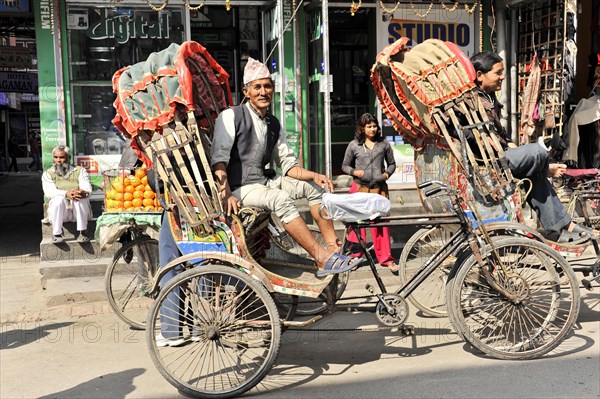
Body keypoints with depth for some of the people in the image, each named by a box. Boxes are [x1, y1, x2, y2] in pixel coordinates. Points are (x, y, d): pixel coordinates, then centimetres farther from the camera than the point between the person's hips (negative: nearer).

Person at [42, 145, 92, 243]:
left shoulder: (80, 171, 10)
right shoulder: (48, 174, 10)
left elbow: (88, 189, -7)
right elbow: (49, 192, -10)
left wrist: (83, 192, -34)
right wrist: (66, 193, -31)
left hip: (80, 211, 0)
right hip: (60, 211, 0)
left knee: (80, 198, -31)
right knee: (58, 198, -31)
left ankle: (83, 232, -27)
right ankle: (57, 234, -27)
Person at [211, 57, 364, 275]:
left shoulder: (273, 124, 12)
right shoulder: (231, 116, -9)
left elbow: (287, 163, 14)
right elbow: (219, 156, -21)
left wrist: (314, 175, -3)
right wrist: (225, 192, -34)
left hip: (264, 181, 8)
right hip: (240, 188, -8)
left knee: (312, 186, 0)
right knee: (281, 199, -32)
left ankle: (334, 248, -6)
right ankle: (322, 259, -32)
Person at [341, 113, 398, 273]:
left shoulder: (384, 144, 8)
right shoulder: (354, 145, 3)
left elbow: (392, 163, 17)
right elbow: (345, 166, 10)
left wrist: (387, 173, -3)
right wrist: (355, 172, -9)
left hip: (379, 188, 1)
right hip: (360, 187, -1)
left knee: (381, 223, 2)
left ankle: (386, 258, 12)